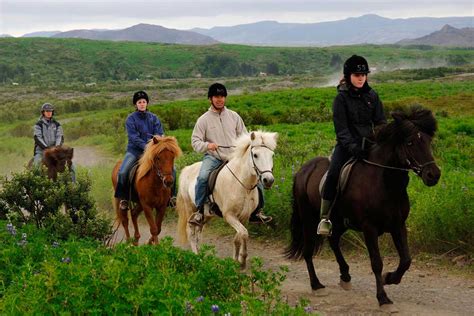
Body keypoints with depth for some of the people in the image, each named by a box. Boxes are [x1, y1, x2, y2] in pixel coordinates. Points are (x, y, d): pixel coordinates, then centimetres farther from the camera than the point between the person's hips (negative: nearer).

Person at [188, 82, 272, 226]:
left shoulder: (234, 116, 8)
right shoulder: (204, 119, 1)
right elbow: (195, 141, 0)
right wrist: (206, 145, -21)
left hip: (234, 157, 3)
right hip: (213, 157, -3)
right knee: (202, 177, -32)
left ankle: (256, 212, 9)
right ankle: (199, 211, -18)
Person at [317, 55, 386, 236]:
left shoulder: (372, 96, 8)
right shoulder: (341, 98, -3)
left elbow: (380, 122, 9)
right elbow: (341, 129, -9)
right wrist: (352, 147, -24)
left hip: (369, 143, 4)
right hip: (347, 144, -4)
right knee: (333, 175, -26)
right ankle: (324, 218, -19)